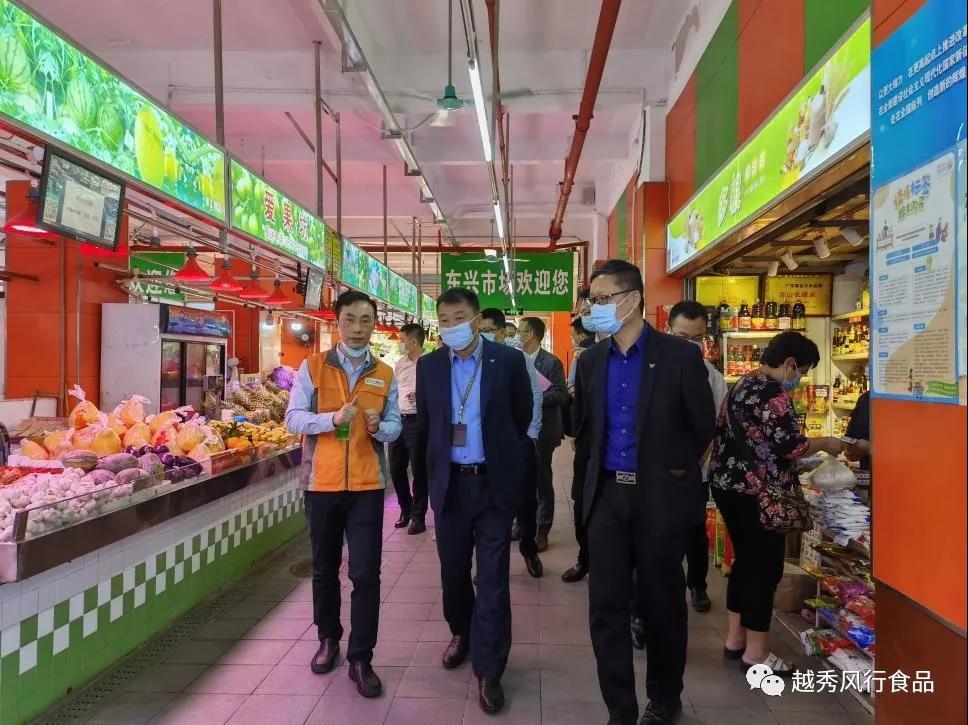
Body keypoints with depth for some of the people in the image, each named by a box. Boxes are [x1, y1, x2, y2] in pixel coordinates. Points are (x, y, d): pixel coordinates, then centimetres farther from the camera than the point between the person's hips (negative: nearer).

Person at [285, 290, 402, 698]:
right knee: (325, 569, 15)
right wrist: (332, 418, -20)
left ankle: (361, 659, 14)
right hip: (322, 483, 0)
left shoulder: (385, 374, 6)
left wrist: (379, 427, -17)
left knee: (366, 574, 0)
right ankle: (328, 638, 37)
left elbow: (395, 426, 5)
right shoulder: (312, 366, 0)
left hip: (367, 485, 0)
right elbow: (293, 418, -5)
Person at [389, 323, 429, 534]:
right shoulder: (400, 363, 12)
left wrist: (420, 397, -27)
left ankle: (418, 517, 16)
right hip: (398, 420, 7)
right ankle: (406, 510, 32)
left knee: (419, 471, 3)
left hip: (417, 421, -7)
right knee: (396, 468, 13)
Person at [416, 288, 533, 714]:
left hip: (494, 483, -2)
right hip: (450, 483, 3)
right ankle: (462, 633, 43)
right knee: (453, 571, 16)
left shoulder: (509, 361, -6)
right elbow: (424, 425, 11)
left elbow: (523, 418, 5)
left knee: (492, 579, 2)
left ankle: (488, 671, 15)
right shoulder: (428, 366, 1)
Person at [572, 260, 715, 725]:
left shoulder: (680, 356, -9)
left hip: (660, 497, -3)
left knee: (662, 602, 13)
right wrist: (594, 468, 12)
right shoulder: (591, 360, 5)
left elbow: (703, 425, -1)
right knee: (606, 606, 5)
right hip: (606, 495, 4)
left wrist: (677, 470, 5)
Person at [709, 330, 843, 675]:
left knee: (745, 562, 18)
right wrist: (825, 443, 0)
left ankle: (735, 638, 26)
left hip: (728, 484, 10)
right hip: (756, 492, -10)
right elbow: (789, 446, -17)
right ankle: (756, 651, 11)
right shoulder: (773, 393, -16)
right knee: (765, 568, 1)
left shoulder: (742, 385, 13)